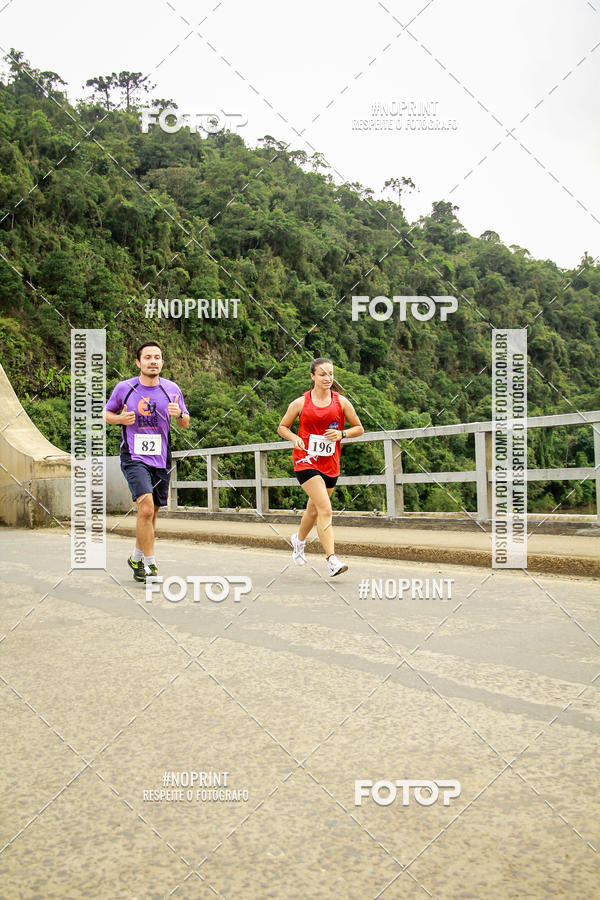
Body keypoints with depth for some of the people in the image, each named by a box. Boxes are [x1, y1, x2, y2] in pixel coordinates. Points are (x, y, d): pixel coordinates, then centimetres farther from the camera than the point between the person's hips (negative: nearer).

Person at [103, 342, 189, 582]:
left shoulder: (172, 389, 4)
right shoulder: (124, 388, -2)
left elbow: (185, 423, 13)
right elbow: (107, 413, 12)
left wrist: (179, 414, -10)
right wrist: (120, 418, -10)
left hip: (161, 460, 4)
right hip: (134, 457, -4)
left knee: (151, 514, 13)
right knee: (146, 508, -21)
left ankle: (137, 558, 34)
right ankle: (150, 565, -11)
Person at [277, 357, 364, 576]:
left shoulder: (341, 401, 4)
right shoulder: (301, 403, -1)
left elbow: (359, 428, 10)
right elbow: (282, 427, 9)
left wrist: (342, 434, -9)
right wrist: (295, 438, -10)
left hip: (330, 463, 4)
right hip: (306, 460, -4)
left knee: (314, 509, 18)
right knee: (325, 508, -19)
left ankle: (299, 539, 48)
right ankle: (332, 560, -21)